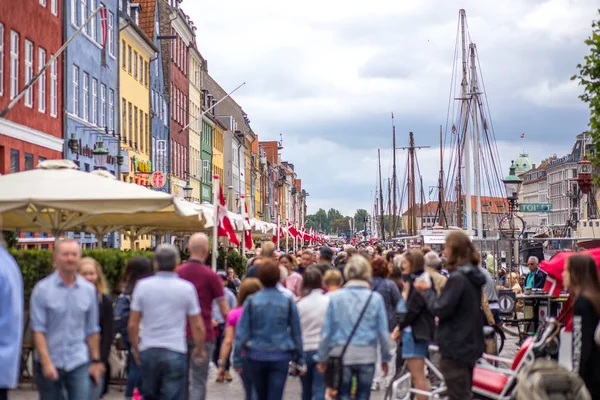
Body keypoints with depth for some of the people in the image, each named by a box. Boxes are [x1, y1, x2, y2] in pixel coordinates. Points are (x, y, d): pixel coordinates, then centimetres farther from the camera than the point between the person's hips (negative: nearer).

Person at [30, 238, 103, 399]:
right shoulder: (42, 289, -4)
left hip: (79, 363, 2)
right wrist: (46, 362, -15)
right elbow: (38, 330, -7)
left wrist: (96, 361, 10)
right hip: (50, 363, -1)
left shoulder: (89, 290, 6)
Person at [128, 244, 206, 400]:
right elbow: (197, 326, 1)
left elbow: (132, 324, 1)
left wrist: (135, 348, 16)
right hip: (175, 352, -2)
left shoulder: (143, 286, -1)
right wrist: (200, 349, 16)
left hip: (148, 351, 2)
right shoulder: (186, 288, -3)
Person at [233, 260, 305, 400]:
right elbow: (296, 333, 4)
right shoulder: (288, 302, -2)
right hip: (280, 357, -1)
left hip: (256, 356, 1)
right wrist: (299, 359, 13)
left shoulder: (251, 302, -4)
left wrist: (237, 359, 3)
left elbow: (242, 332, -4)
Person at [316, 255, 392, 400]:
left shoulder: (335, 297, -5)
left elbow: (326, 332, -1)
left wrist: (322, 357, 8)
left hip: (341, 355, 0)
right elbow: (383, 332, -1)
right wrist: (385, 358, 11)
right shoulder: (375, 298, -5)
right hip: (367, 355, 1)